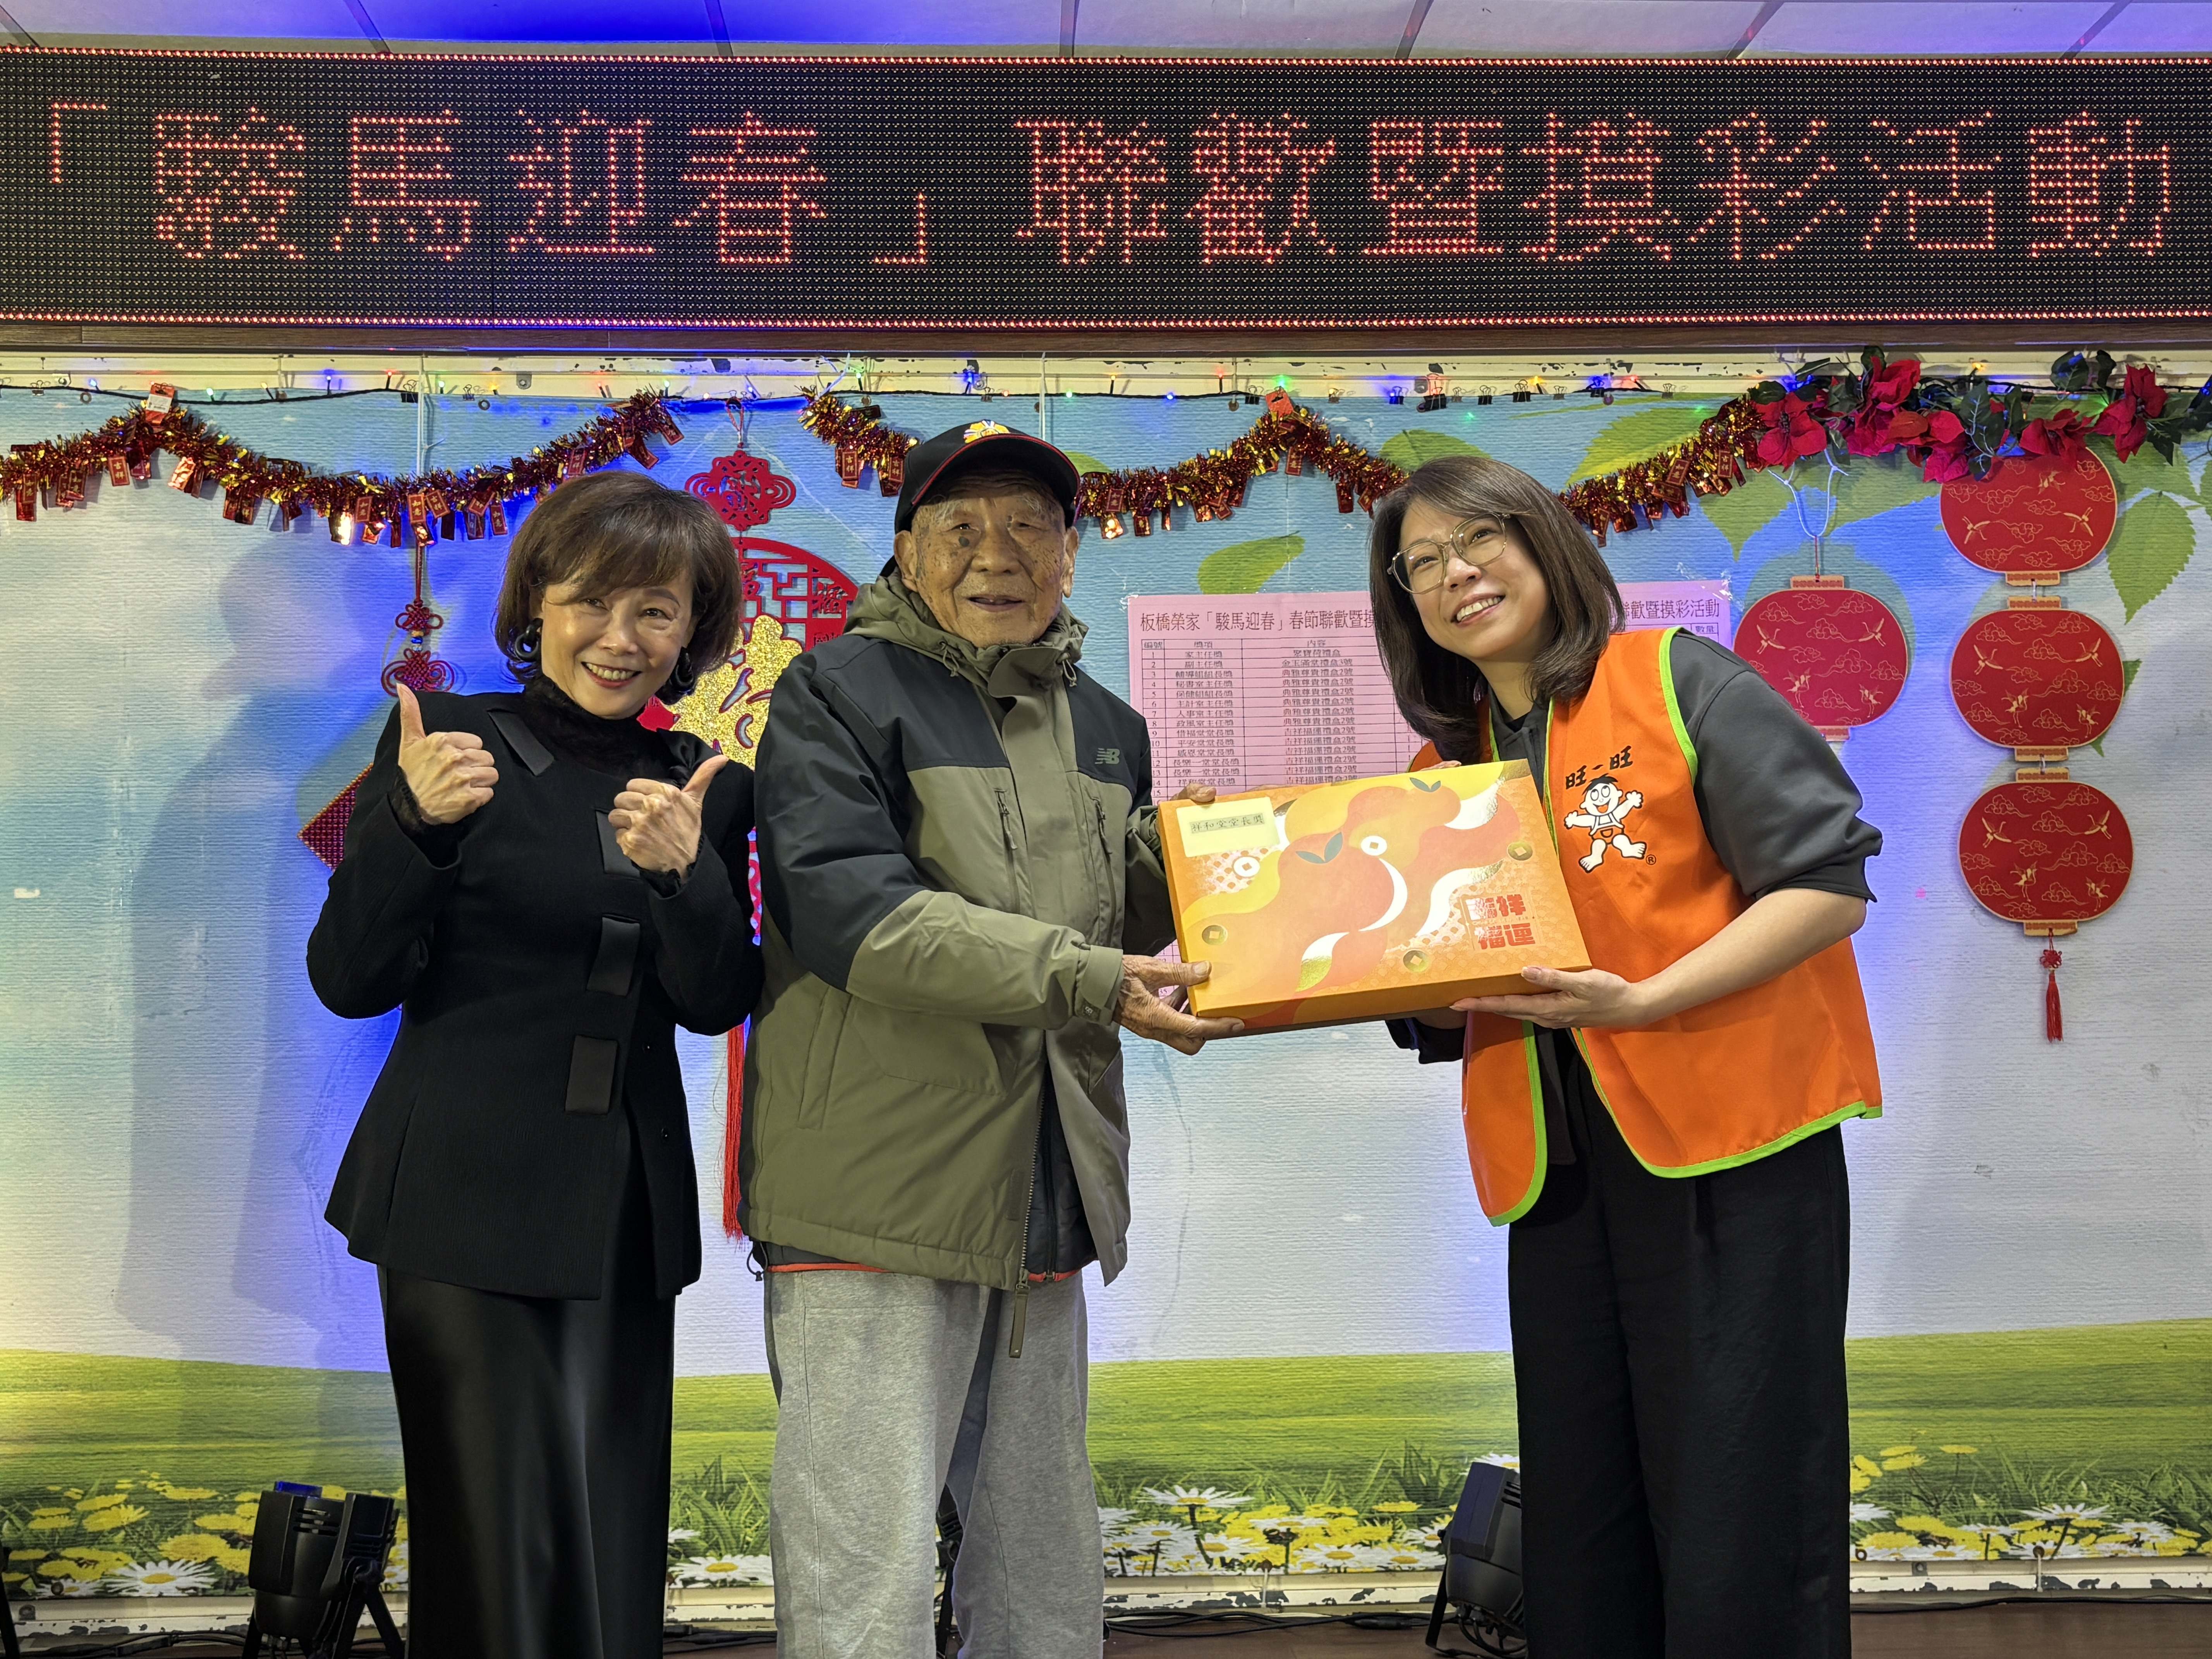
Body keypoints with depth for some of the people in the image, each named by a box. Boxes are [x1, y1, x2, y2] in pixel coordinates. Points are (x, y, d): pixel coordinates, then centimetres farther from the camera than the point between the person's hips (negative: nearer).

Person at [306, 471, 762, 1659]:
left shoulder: (706, 789, 8)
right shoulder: (447, 740, -3)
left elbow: (718, 1004, 1)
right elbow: (349, 981, -5)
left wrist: (685, 872, -18)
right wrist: (415, 822, -21)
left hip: (627, 1208, 4)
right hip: (466, 1202, -4)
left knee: (615, 1548, 8)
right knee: (503, 1549, -4)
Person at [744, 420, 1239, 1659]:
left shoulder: (1107, 727, 17)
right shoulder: (840, 692, -4)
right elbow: (847, 909, -18)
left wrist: (1170, 857, 1)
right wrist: (1079, 978, -25)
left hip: (1044, 1203, 7)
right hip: (879, 1190, -6)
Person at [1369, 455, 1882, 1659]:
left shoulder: (1679, 685, -1)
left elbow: (1828, 881, -9)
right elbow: (1441, 1002, 19)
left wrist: (1645, 1000, -19)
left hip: (1730, 1151, -5)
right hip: (1555, 1176, 6)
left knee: (1737, 1547, -5)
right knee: (1577, 1549, 10)